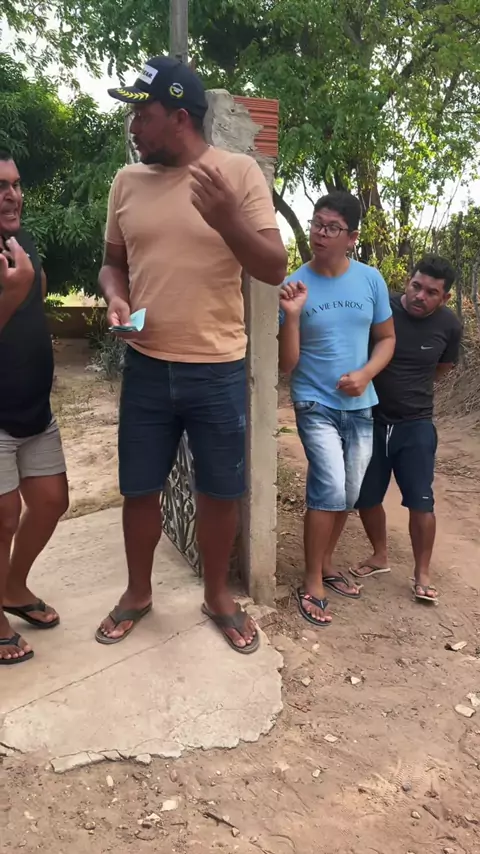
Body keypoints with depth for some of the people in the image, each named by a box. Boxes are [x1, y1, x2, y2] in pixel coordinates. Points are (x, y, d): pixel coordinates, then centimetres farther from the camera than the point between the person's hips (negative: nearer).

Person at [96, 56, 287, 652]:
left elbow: (275, 270, -7)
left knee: (220, 493, 9)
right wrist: (115, 300, -6)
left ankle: (217, 595, 33)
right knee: (139, 490, 11)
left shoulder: (241, 173, -4)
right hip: (145, 369, 3)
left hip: (219, 372, -2)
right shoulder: (127, 181, 6)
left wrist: (227, 219, -25)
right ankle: (137, 592, 35)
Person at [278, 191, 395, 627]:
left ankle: (325, 566, 34)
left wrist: (365, 374, -11)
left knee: (348, 496, 12)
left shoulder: (370, 279, -2)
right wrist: (292, 314, -25)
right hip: (315, 405, -4)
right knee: (330, 490, -17)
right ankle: (311, 585, 1)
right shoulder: (295, 285, -10)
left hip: (360, 407, 4)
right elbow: (286, 364, -11)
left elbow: (387, 338, 6)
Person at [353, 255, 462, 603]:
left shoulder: (449, 325, -6)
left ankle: (422, 574, 18)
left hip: (416, 425, 0)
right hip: (369, 420, 0)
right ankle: (380, 556, 32)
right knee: (366, 497, 8)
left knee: (420, 502, 0)